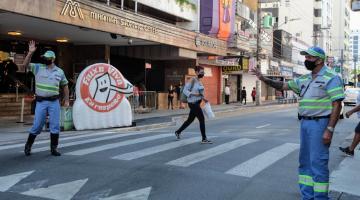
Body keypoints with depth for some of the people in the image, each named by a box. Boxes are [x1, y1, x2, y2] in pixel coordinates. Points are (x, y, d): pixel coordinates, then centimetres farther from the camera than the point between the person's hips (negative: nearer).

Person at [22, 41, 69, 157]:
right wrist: (31, 52, -20)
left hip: (54, 102, 1)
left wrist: (67, 100, 12)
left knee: (55, 126, 0)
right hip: (41, 102, -1)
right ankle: (28, 146, 21)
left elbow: (65, 86, 15)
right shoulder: (38, 68, 3)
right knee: (37, 126, 2)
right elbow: (25, 64, -8)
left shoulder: (59, 72, 6)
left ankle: (53, 148, 10)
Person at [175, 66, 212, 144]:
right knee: (202, 119, -8)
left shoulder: (200, 81, 12)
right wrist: (193, 94, -24)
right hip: (193, 103, -9)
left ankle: (178, 132, 33)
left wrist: (203, 98, 7)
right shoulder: (193, 80, -13)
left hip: (197, 103, 9)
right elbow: (185, 90, -13)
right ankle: (204, 139, -1)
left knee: (190, 120, 17)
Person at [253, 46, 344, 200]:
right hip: (305, 123, 8)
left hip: (320, 124, -8)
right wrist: (264, 79, 7)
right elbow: (283, 86, 21)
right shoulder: (304, 79, 14)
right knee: (305, 161, 12)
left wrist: (330, 129, -20)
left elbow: (337, 105, -14)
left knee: (318, 163, -6)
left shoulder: (331, 78, -9)